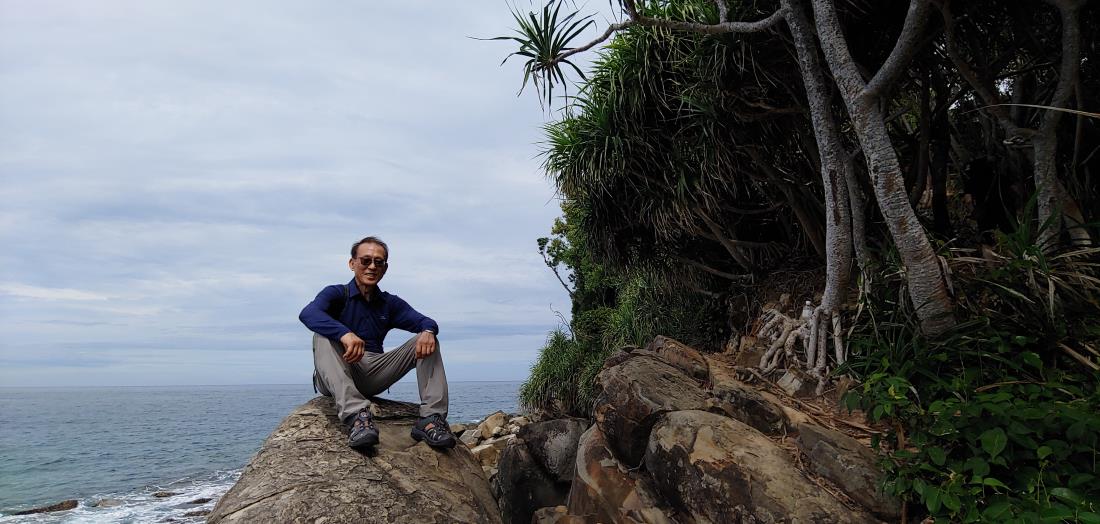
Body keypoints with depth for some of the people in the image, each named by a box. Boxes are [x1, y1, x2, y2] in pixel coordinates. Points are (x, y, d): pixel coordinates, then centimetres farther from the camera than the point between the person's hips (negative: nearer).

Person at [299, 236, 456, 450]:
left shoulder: (390, 303, 15)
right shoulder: (336, 294, 2)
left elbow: (425, 322, 1)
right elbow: (308, 313, -21)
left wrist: (428, 331, -26)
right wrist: (344, 333, -39)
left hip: (373, 378, 3)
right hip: (335, 379, -3)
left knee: (425, 342, -10)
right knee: (323, 335, -30)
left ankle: (431, 419, -27)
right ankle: (356, 415, -48)